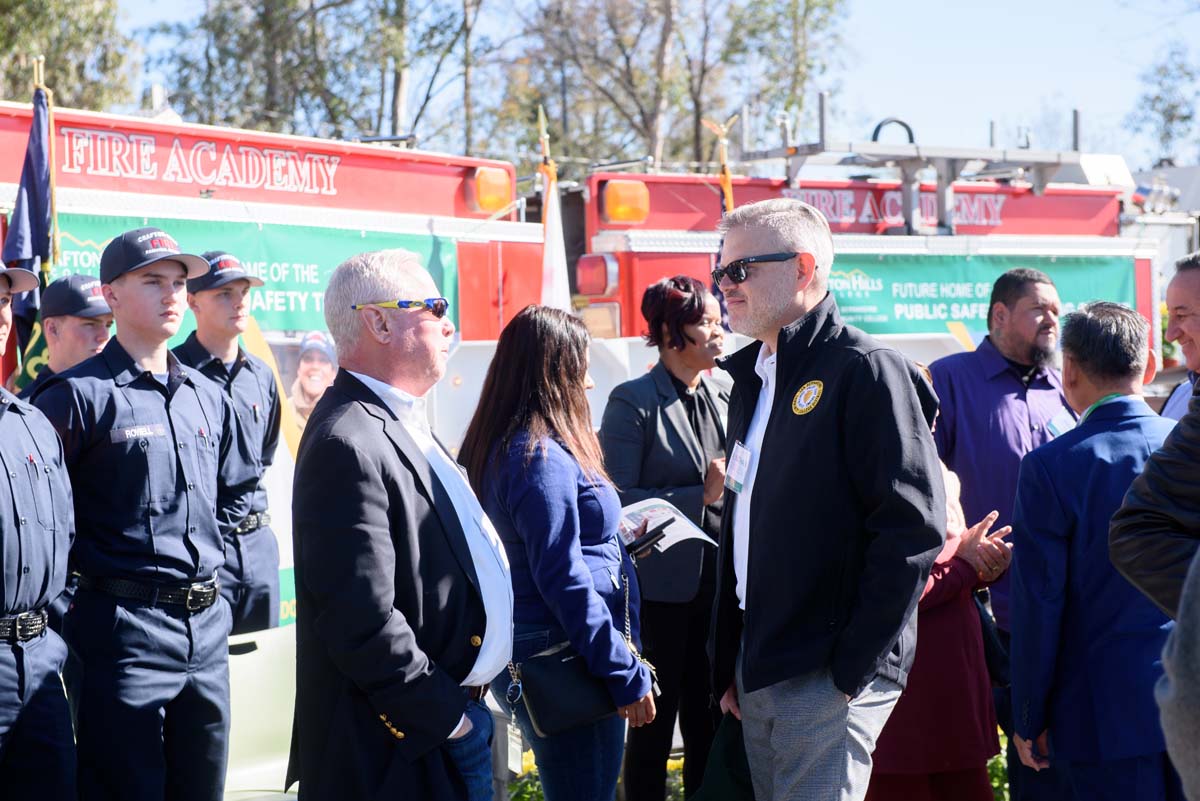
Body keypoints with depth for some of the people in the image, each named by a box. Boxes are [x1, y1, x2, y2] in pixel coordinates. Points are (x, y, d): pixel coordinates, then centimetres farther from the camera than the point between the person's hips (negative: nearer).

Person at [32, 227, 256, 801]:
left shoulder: (207, 398, 13)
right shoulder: (81, 395, -9)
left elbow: (236, 491, 28)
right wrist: (84, 563, -8)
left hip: (207, 625, 7)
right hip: (125, 629, -7)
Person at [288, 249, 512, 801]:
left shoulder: (399, 424, 13)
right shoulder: (348, 446, -19)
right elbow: (365, 623, -24)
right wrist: (447, 717, -16)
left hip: (457, 719, 9)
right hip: (408, 750, -9)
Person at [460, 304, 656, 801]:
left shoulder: (496, 447, 11)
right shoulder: (543, 457, -18)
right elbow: (565, 582, -21)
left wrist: (615, 535, 25)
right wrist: (625, 675, -18)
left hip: (528, 662, 10)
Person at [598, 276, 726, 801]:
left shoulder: (721, 398, 11)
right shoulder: (633, 402, -9)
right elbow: (618, 501, -15)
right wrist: (700, 495, -19)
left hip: (716, 582, 6)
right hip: (663, 586, -6)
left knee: (707, 718, 12)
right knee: (656, 719, 3)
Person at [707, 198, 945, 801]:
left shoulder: (864, 369, -10)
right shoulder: (753, 381, 17)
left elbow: (912, 526, -17)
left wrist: (853, 667, -18)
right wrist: (728, 666, 17)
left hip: (828, 680, -8)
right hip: (758, 674, 8)